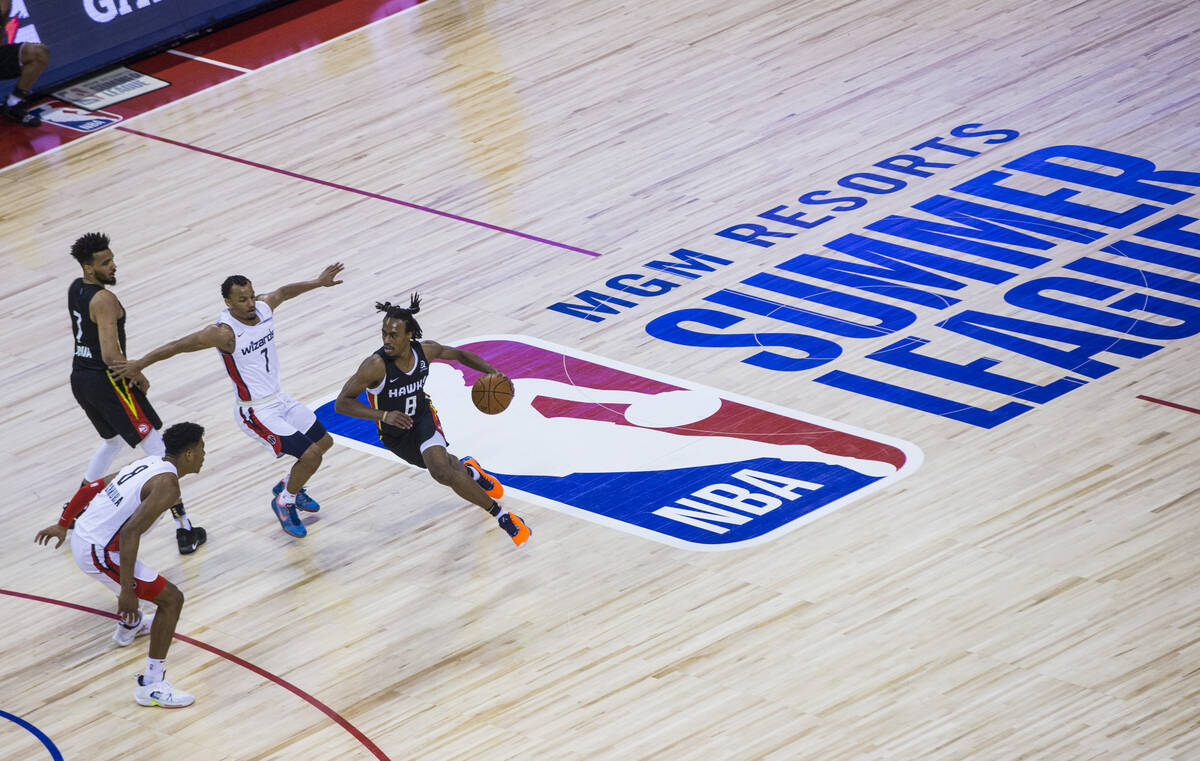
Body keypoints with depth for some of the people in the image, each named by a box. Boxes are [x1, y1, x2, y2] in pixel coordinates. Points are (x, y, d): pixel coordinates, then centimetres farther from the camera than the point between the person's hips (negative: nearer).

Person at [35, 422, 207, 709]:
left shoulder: (147, 464, 9)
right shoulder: (167, 485, -18)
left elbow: (89, 489, 17)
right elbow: (130, 533, -28)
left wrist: (63, 525, 30)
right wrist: (127, 591, -28)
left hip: (82, 537, 9)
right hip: (98, 554, -9)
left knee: (133, 567, 40)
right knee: (171, 598, -6)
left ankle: (130, 625, 66)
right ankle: (151, 685, -8)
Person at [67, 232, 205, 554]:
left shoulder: (74, 289, 7)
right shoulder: (104, 300, -23)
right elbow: (111, 355, -30)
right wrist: (138, 376, -11)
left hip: (80, 379, 9)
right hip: (107, 381, -9)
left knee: (114, 440, 32)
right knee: (158, 449, -3)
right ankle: (185, 532, -8)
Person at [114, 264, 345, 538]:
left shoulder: (264, 307, -7)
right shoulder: (225, 333, -27)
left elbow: (285, 291, 16)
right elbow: (178, 346, -22)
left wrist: (318, 282, 27)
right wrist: (139, 364, -18)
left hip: (280, 400, 9)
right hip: (256, 413, -9)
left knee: (324, 441, 21)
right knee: (311, 454, -15)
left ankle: (289, 486, 42)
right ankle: (284, 502, 10)